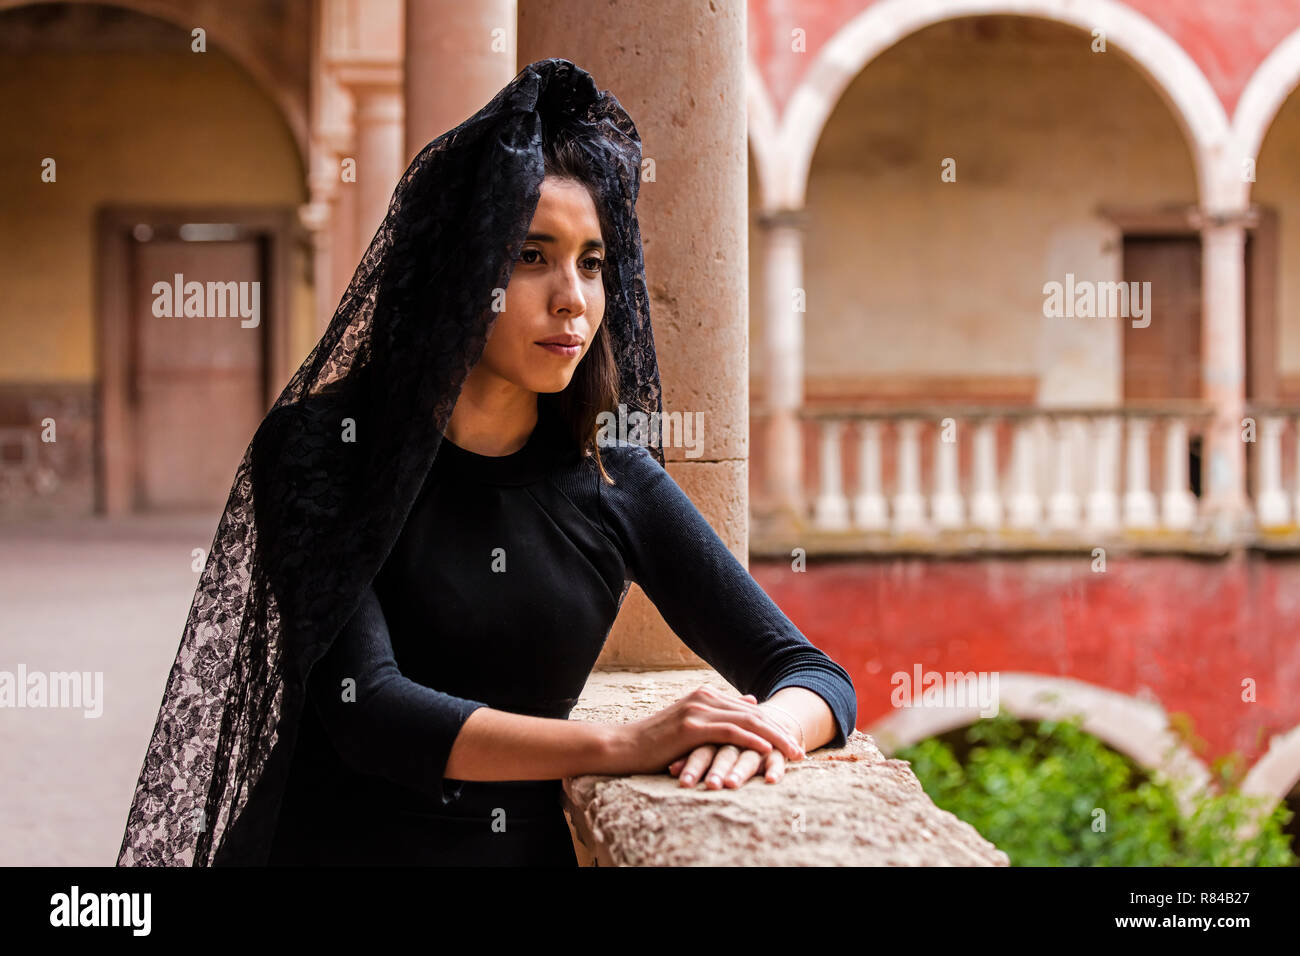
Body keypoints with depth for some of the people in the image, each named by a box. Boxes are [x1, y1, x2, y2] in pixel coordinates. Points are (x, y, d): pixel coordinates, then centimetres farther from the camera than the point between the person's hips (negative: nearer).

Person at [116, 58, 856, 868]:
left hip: (534, 846, 2)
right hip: (346, 842, -2)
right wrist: (622, 746, -22)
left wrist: (764, 731, -15)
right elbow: (363, 709, -13)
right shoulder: (323, 446, -2)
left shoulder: (618, 482, 6)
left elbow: (820, 676, 8)